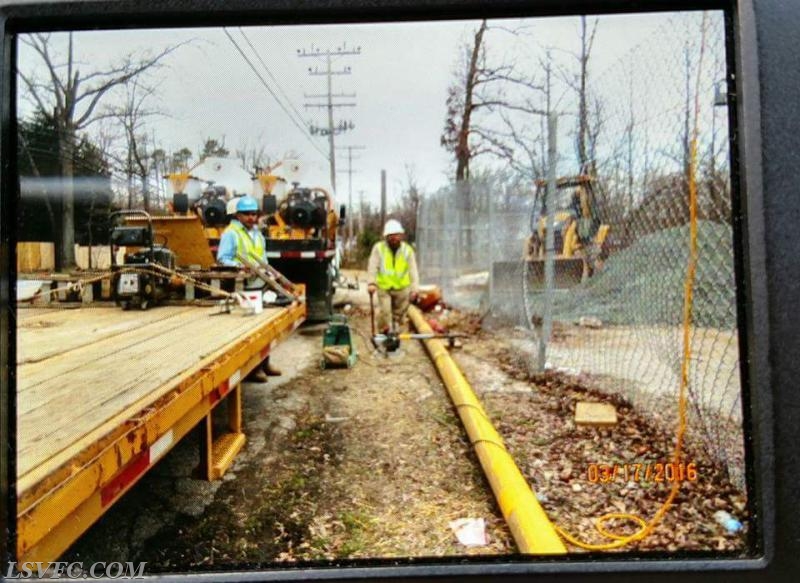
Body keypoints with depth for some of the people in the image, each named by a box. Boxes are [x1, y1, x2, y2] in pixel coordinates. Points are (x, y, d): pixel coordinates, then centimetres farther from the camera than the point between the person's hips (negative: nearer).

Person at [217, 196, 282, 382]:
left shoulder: (257, 233, 19)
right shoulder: (231, 234, -8)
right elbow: (222, 259, -14)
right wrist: (238, 265, -30)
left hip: (260, 286, 8)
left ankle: (264, 363, 24)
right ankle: (250, 368, 0)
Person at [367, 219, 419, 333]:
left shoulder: (407, 250, -6)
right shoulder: (378, 248, -8)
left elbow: (413, 270, -13)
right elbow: (372, 266, -17)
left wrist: (415, 288, -25)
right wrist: (371, 283, -32)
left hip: (402, 288, 2)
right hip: (383, 287, -1)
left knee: (399, 315, 12)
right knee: (384, 312, -13)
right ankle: (384, 334, 7)